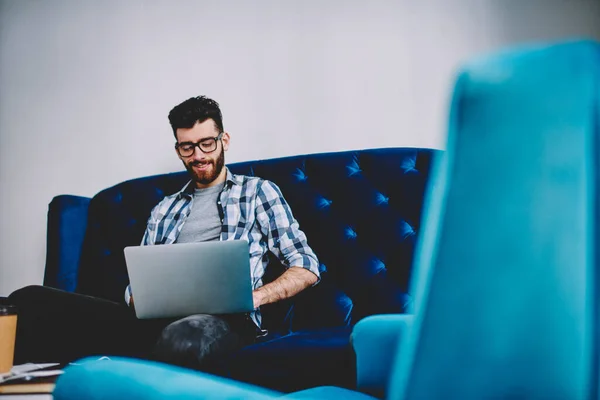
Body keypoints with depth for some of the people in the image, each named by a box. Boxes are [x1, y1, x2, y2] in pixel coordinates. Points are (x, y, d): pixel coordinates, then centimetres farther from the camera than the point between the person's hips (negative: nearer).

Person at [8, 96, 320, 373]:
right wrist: (139, 298, -1)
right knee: (30, 301, -21)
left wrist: (249, 297, -11)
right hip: (155, 320, 4)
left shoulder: (258, 192, 16)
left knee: (184, 337, -46)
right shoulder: (164, 209, 29)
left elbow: (307, 268, 8)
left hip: (223, 319, -4)